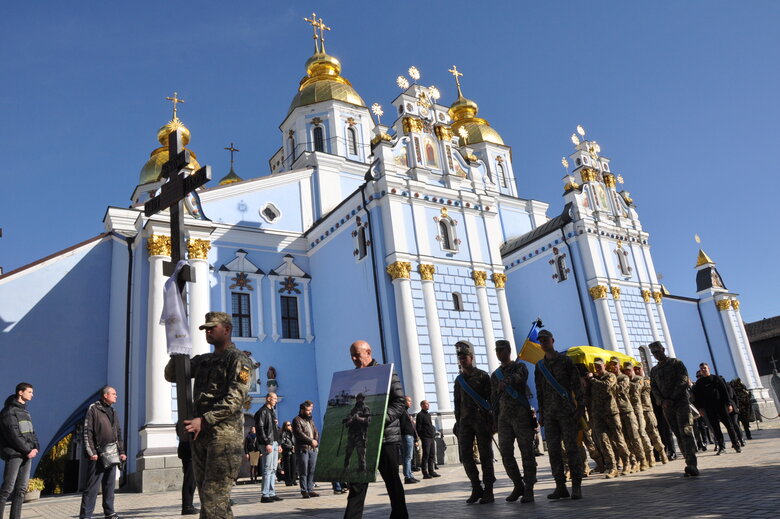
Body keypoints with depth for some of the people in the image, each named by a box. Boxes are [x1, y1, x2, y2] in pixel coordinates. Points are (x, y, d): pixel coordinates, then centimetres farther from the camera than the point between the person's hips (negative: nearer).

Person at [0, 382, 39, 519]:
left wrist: (35, 447, 1)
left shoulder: (25, 411, 18)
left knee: (21, 489, 7)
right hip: (14, 454, -8)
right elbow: (13, 435, -15)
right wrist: (28, 450, -14)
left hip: (27, 455, 8)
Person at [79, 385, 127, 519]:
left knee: (110, 485, 11)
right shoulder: (93, 409, -4)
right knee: (92, 486, -5)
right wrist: (91, 452, -15)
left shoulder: (114, 412, 17)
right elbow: (87, 432, -10)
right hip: (98, 454, -7)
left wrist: (121, 451, 14)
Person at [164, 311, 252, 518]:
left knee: (213, 496, -12)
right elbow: (171, 376, 22)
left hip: (224, 434, -8)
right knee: (207, 496, 11)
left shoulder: (238, 359, -3)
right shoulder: (202, 360, 20)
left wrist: (204, 420, -21)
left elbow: (236, 398, -14)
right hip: (200, 435, 8)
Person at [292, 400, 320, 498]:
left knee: (312, 471, 5)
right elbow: (299, 433, -12)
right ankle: (304, 491, -1)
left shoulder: (311, 420, 22)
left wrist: (316, 441, -1)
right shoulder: (297, 420, -1)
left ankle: (310, 490, 10)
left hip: (313, 449, 7)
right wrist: (311, 441, -10)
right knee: (303, 471, -5)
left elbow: (316, 432, 19)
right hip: (302, 449, -6)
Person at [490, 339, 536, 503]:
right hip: (504, 417, 4)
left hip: (521, 415, -4)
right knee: (506, 454, 0)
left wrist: (506, 381, -39)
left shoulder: (519, 367, 4)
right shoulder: (495, 375, 17)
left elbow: (519, 376, -21)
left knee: (527, 452, -3)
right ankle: (518, 486, 15)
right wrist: (495, 422, 12)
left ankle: (528, 490, 3)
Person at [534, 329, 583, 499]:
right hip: (549, 413, 5)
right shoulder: (539, 366, 14)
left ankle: (576, 486, 0)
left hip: (566, 410, -5)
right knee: (553, 449, 3)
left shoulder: (565, 361, 1)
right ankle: (560, 486, 8)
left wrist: (580, 407, -9)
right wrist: (541, 413, 13)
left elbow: (577, 385, -1)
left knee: (571, 447, -4)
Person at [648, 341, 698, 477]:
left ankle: (692, 465, -24)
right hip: (666, 406, 5)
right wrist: (662, 401, -8)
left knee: (686, 432, -16)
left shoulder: (676, 363, 3)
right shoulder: (654, 370, 16)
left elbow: (683, 381, -7)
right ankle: (690, 464, 9)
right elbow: (653, 388, 11)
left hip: (681, 401, -5)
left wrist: (672, 398, -14)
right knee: (678, 435, 5)